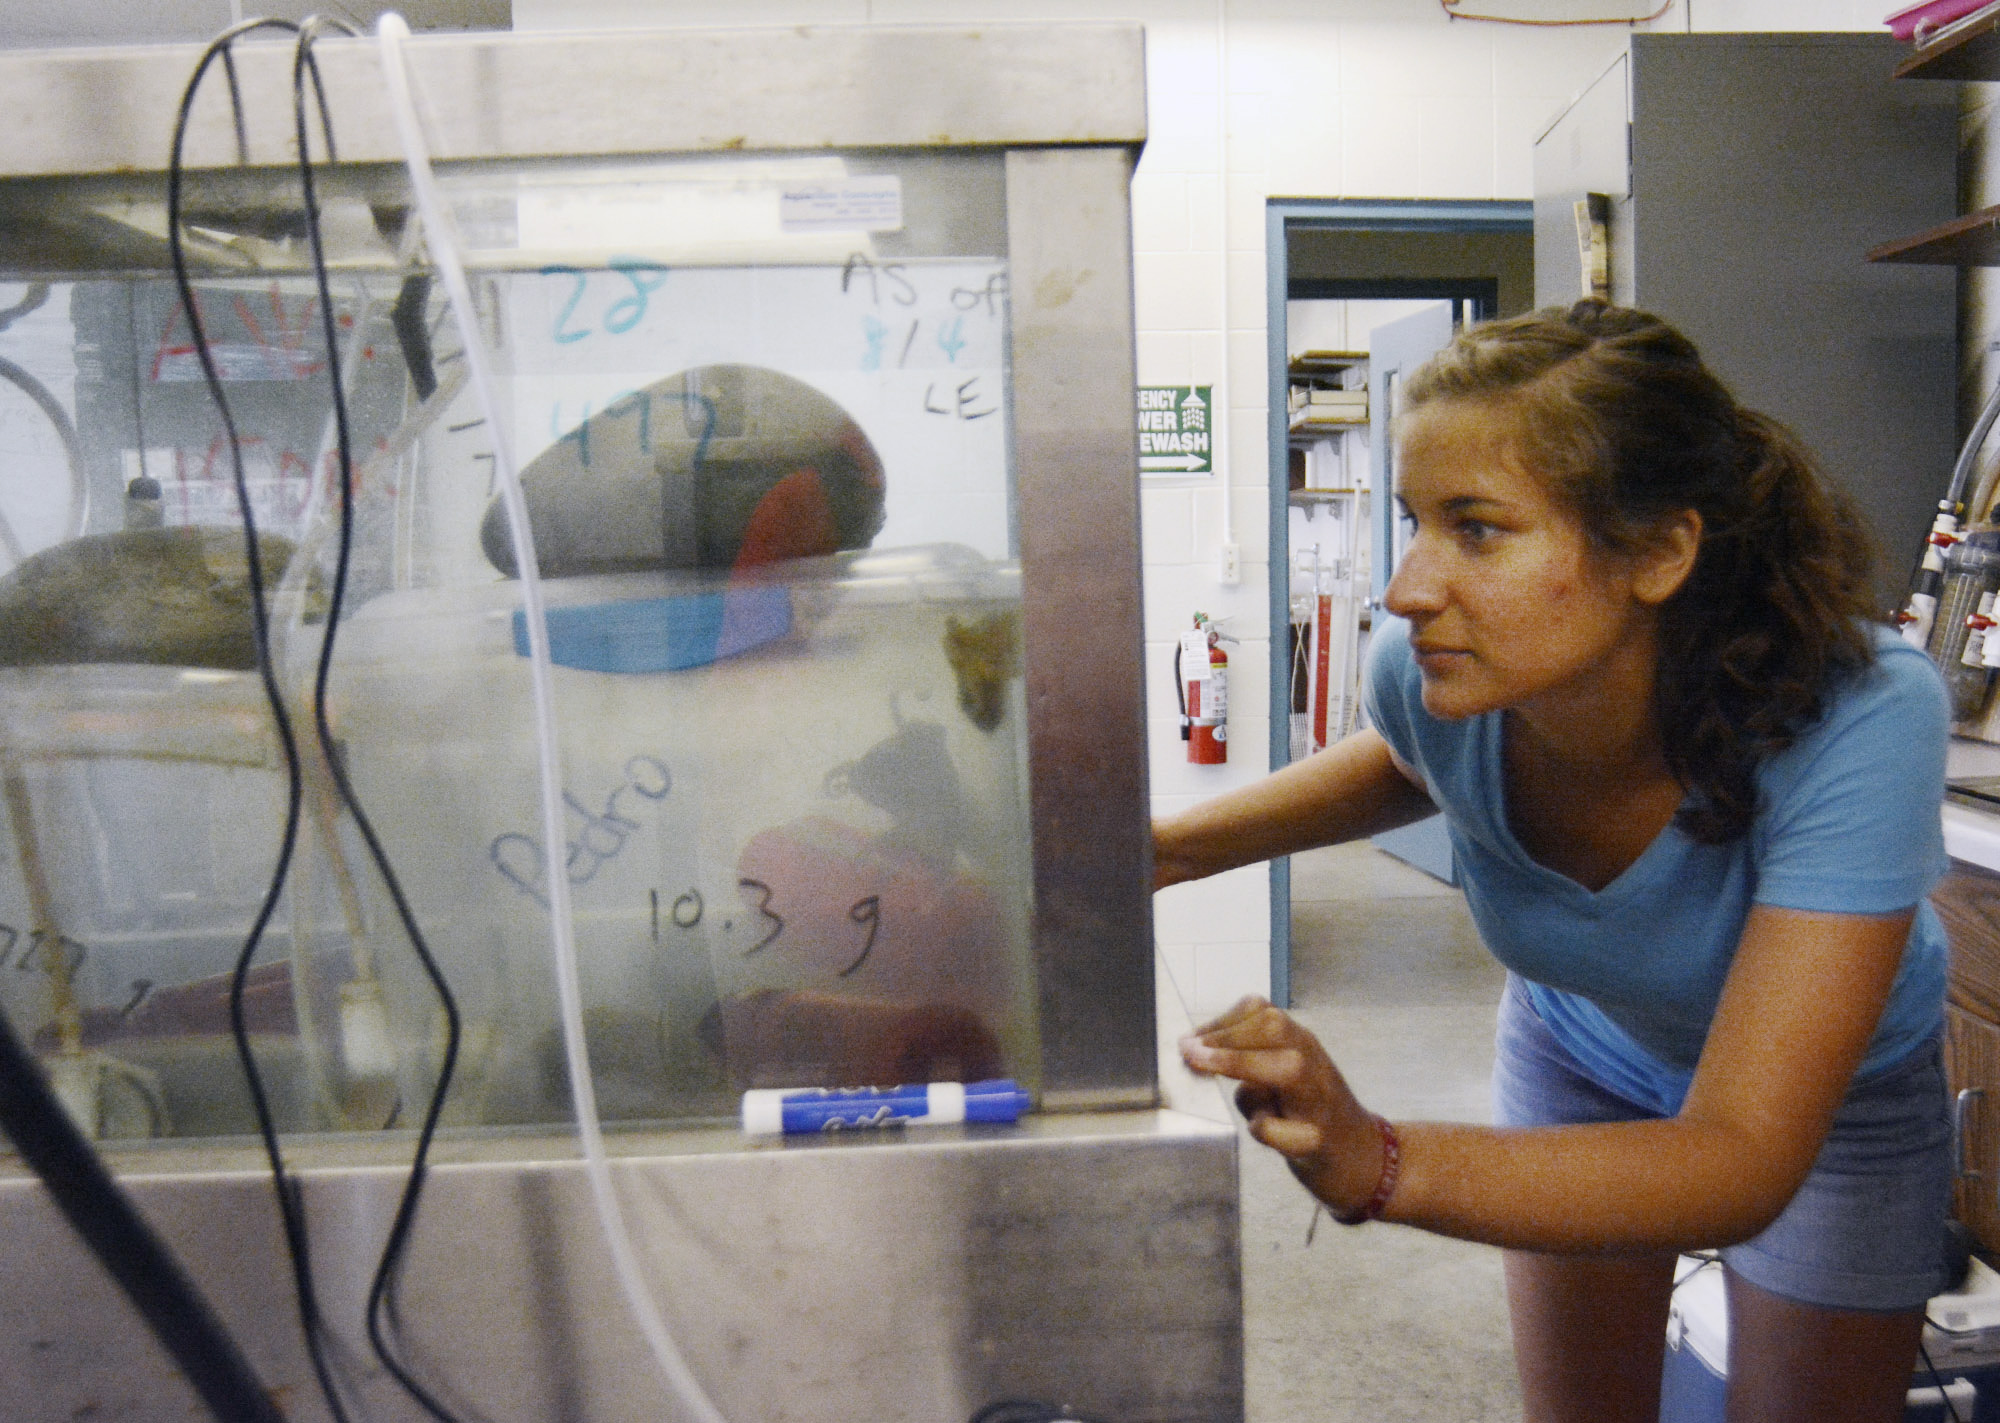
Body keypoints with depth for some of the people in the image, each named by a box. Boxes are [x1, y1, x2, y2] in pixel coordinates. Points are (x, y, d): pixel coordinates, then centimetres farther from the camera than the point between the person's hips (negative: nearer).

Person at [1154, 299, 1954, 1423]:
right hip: (1578, 1050, 3)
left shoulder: (1859, 721, -42)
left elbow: (1745, 1161, -43)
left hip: (1831, 1090, -2)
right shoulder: (1428, 672, -31)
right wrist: (1176, 845, -19)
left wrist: (1378, 1163, -59)